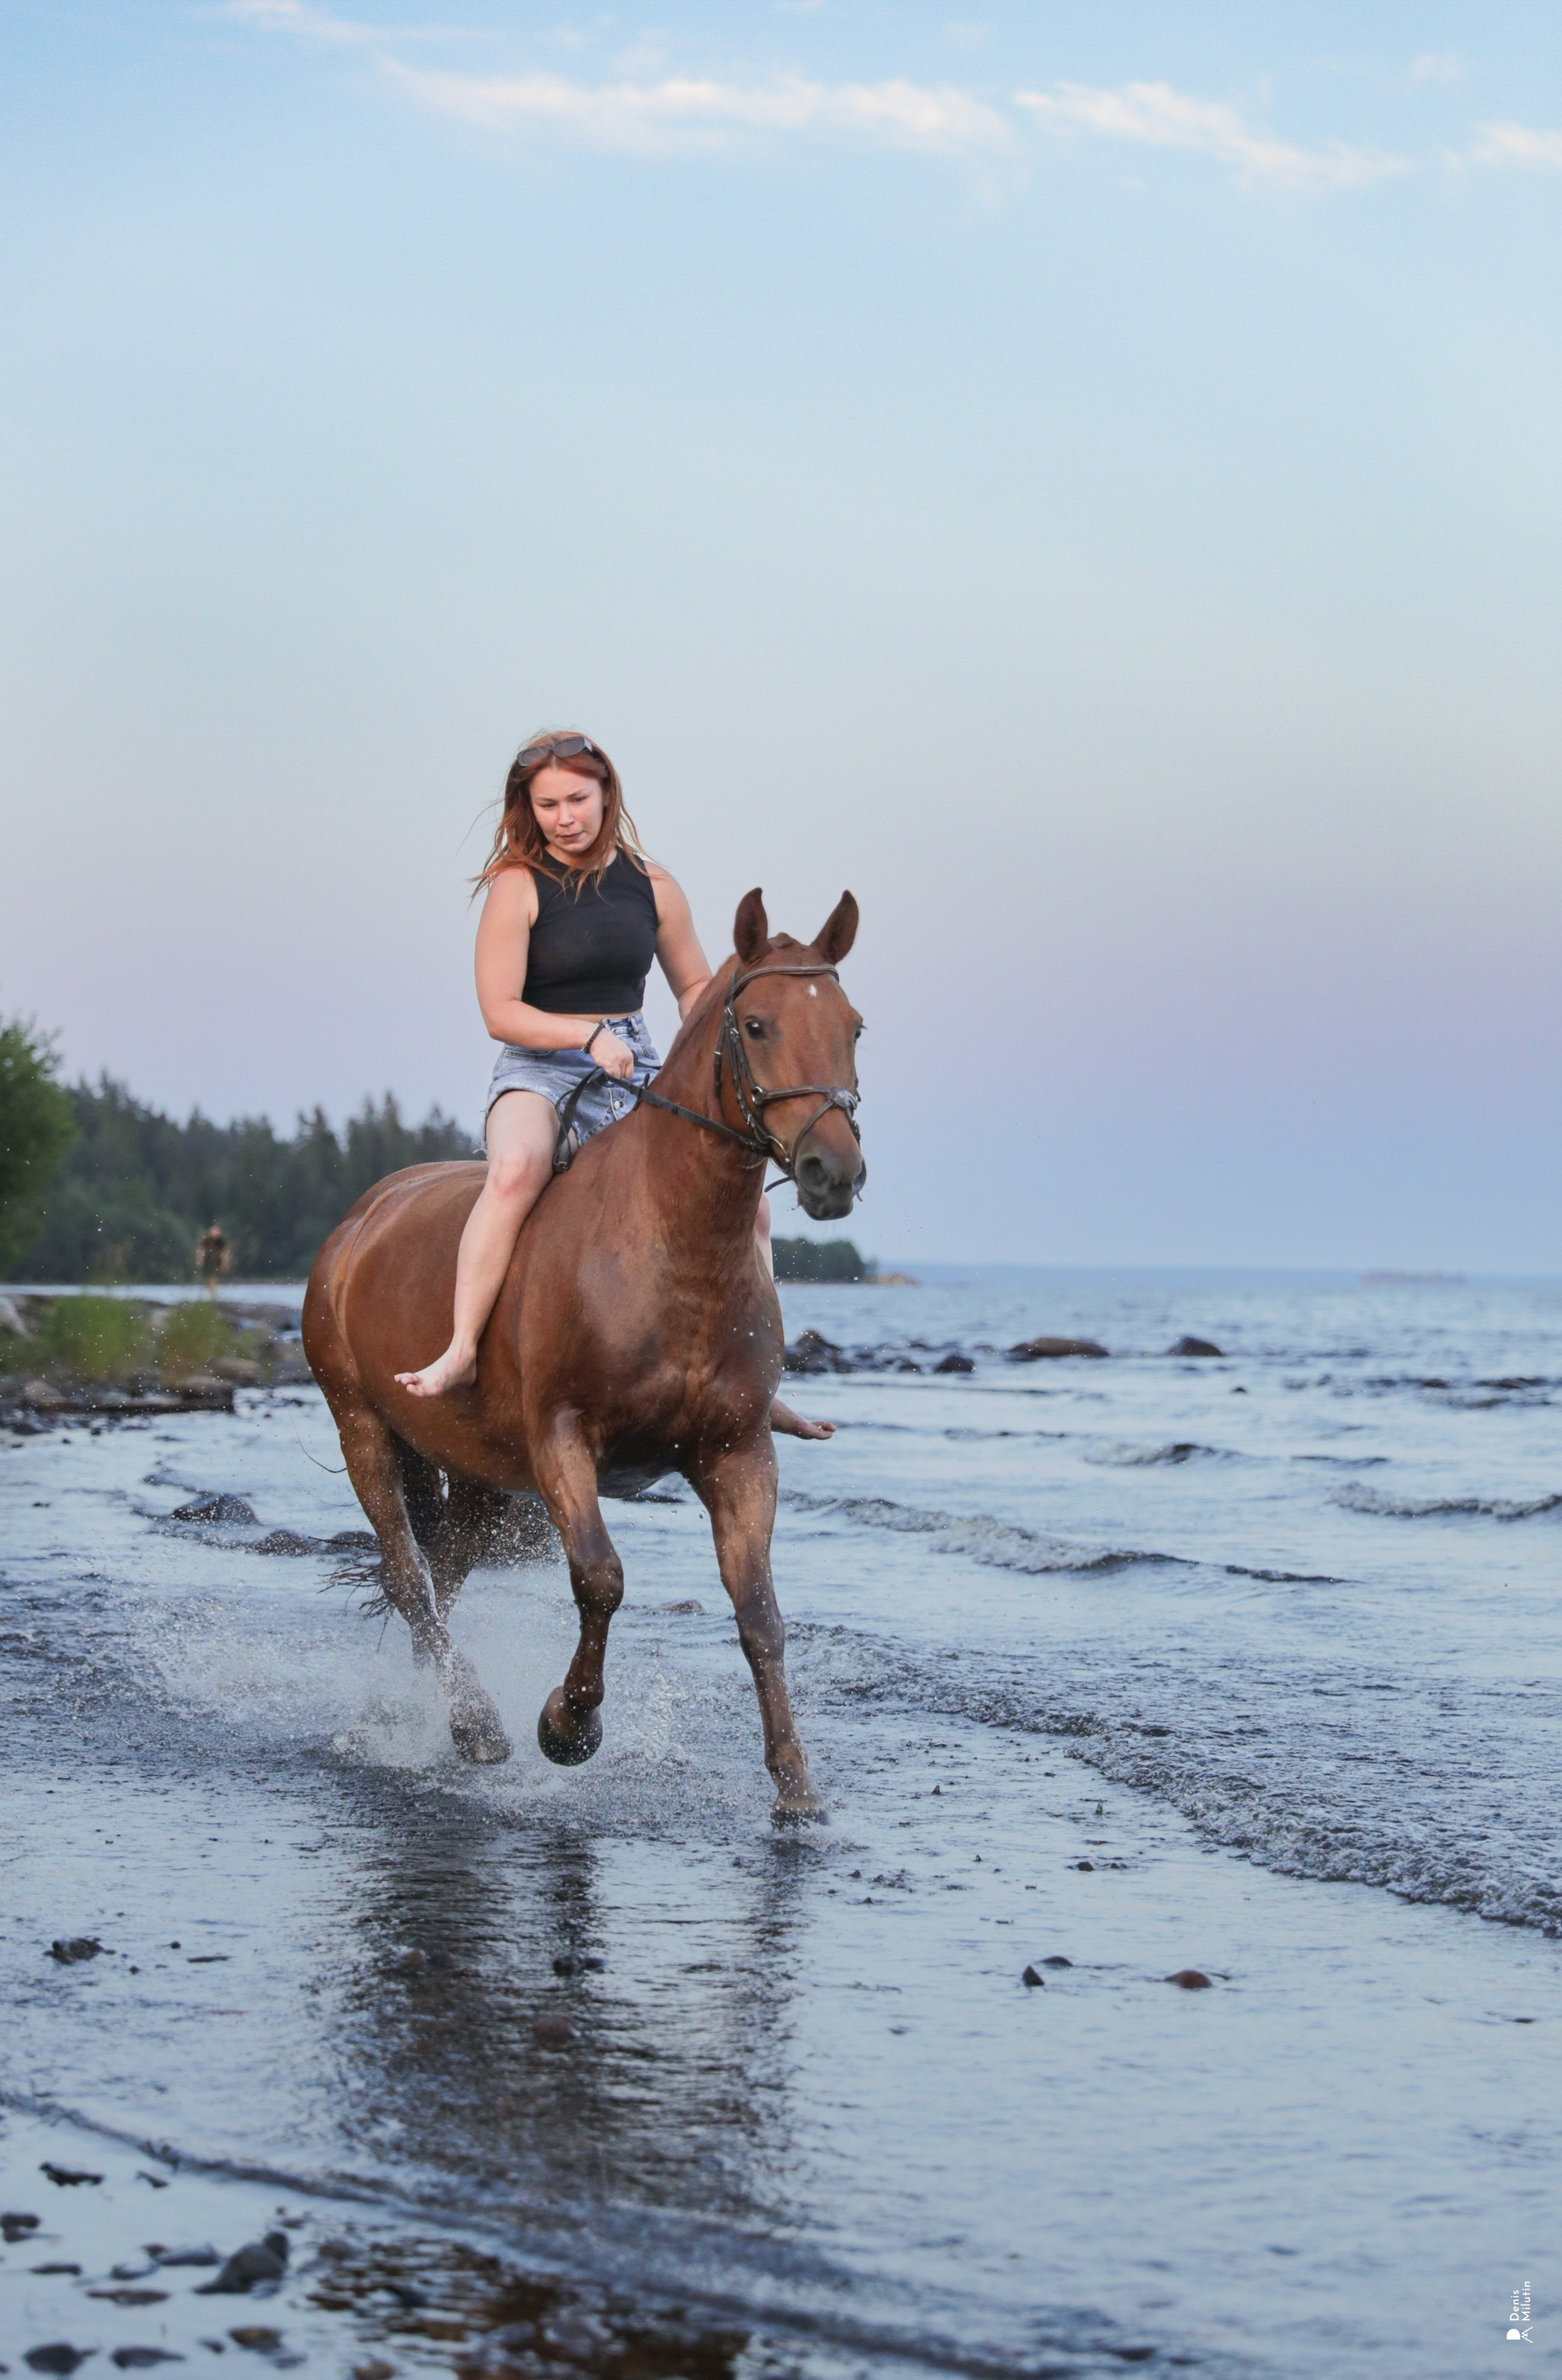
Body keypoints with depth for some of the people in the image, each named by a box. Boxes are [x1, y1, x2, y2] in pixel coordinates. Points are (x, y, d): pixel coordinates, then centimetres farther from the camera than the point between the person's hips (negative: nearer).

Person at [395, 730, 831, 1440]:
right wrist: (589, 1035, -24)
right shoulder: (517, 886, -6)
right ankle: (461, 1353, -37)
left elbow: (695, 987, 19)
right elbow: (500, 1012, -11)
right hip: (539, 1071, -5)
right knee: (517, 1170, -38)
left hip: (636, 1072, 5)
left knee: (744, 1196, -6)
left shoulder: (650, 883, 7)